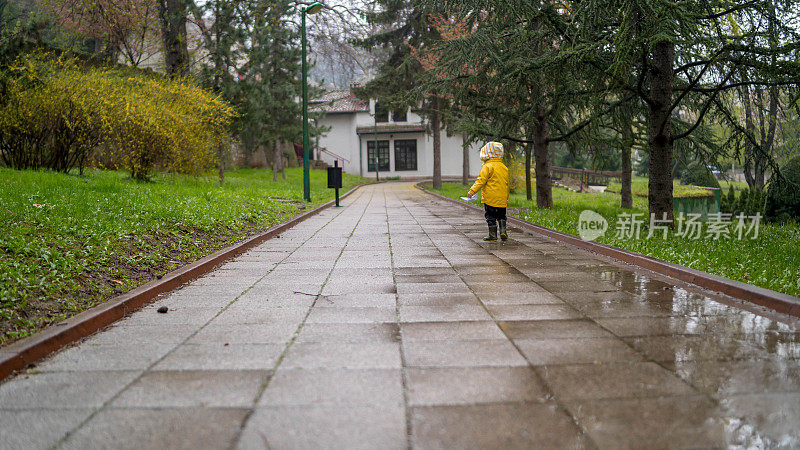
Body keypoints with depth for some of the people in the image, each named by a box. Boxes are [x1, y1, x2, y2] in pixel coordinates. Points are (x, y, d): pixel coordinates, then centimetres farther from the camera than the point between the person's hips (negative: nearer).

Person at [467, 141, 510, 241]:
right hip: (502, 199, 6)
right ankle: (503, 231, 7)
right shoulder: (504, 167, 12)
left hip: (490, 198, -6)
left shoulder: (487, 166, -10)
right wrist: (506, 198, 27)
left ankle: (493, 234, 2)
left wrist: (472, 191, -17)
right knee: (501, 216, 18)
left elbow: (481, 181, -17)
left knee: (490, 216, 2)